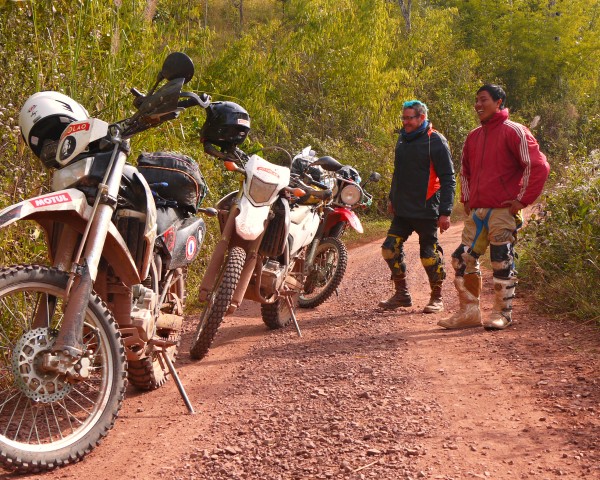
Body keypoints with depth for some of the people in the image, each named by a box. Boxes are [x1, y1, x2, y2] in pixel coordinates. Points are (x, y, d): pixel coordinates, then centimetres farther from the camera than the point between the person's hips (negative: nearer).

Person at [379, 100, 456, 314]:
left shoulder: (435, 141, -9)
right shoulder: (403, 138, 13)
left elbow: (448, 179, -11)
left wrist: (445, 211, -16)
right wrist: (392, 198, 24)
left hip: (426, 210, -7)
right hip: (402, 210, 7)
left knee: (429, 255, 0)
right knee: (390, 249, 3)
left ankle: (437, 298, 16)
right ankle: (401, 294, 16)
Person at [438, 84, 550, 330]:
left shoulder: (514, 131, -6)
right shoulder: (473, 137, 15)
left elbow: (538, 166, -11)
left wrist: (523, 200, -12)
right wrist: (466, 199, 18)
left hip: (503, 211, -7)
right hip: (476, 212, 7)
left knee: (502, 262, -2)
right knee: (463, 259, 6)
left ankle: (502, 313, 9)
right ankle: (469, 312, 15)